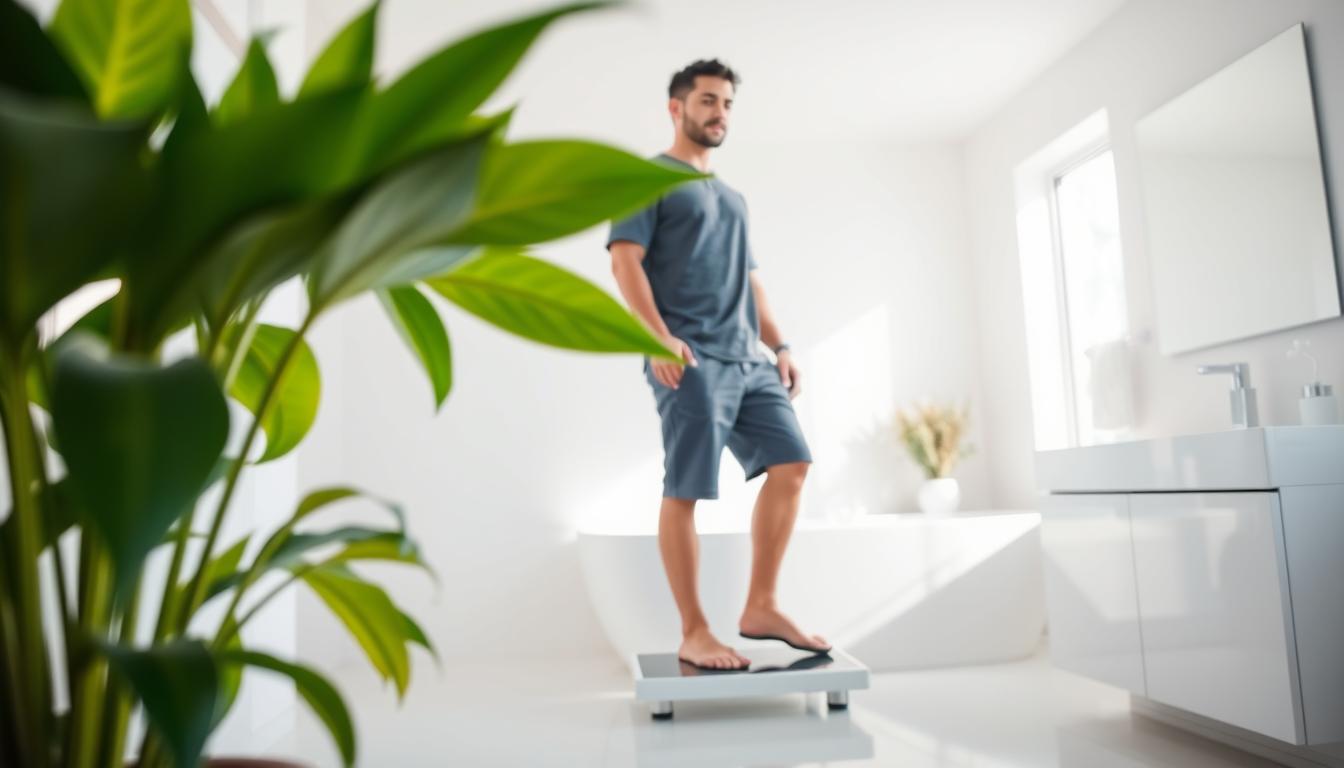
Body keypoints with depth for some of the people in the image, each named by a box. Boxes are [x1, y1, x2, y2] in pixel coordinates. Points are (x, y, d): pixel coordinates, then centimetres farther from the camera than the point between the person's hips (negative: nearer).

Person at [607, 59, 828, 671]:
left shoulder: (732, 196, 27)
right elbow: (625, 259, -8)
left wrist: (779, 346, 15)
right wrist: (659, 337, -21)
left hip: (749, 358, 8)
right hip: (690, 358, -8)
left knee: (790, 465, 0)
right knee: (685, 492, -7)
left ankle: (760, 608, 9)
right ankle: (693, 634, 1)